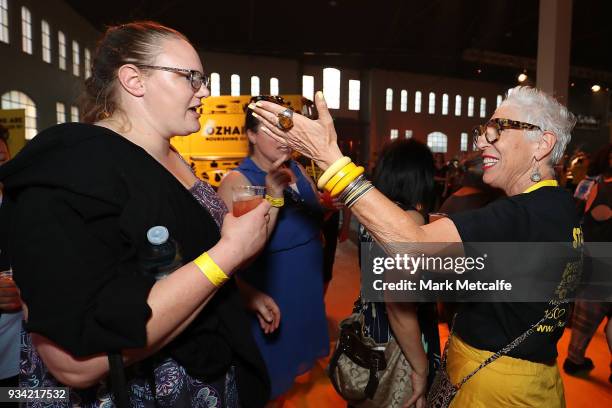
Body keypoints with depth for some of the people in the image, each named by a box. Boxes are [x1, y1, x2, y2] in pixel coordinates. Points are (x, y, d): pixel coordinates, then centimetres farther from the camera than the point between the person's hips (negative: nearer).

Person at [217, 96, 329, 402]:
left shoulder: (297, 170, 0)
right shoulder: (237, 182, -20)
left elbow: (315, 218, 13)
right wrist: (273, 197, -34)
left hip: (308, 289, 7)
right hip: (270, 298, -7)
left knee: (298, 356, 27)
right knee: (273, 375, 13)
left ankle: (285, 393, 53)